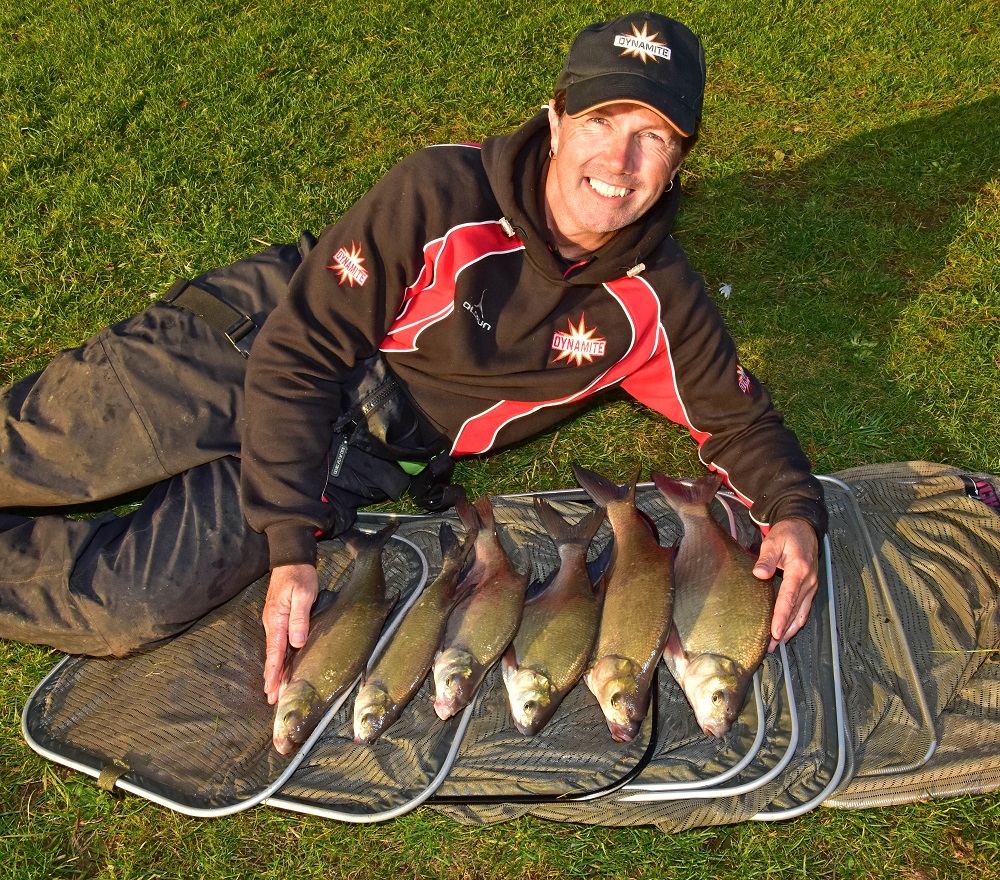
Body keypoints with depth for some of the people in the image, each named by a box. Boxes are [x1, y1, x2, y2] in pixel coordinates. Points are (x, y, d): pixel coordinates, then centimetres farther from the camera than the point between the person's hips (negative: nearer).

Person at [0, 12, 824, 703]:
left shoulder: (656, 299, -12)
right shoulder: (443, 192, -23)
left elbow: (740, 416, 3)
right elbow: (301, 352, -20)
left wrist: (794, 511, -19)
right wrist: (290, 544, -26)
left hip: (353, 455, 2)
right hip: (246, 345, -1)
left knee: (133, 607, -14)